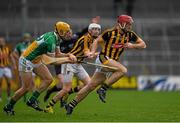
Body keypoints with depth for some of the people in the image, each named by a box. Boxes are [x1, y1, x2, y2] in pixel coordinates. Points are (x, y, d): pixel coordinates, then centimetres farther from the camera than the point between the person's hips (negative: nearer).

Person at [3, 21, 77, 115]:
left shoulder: (56, 38, 1)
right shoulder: (51, 40, -28)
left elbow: (58, 54, 7)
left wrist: (69, 55, -10)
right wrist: (68, 60, -17)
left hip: (36, 61, 9)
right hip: (26, 61, -9)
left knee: (48, 79, -2)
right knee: (26, 88, -5)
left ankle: (32, 100, 5)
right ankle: (8, 107, 13)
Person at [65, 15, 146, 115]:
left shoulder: (130, 34, 5)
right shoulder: (110, 32, -9)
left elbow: (143, 45, 9)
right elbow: (97, 41, 2)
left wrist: (132, 45, -9)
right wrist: (93, 52, -13)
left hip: (112, 61, 6)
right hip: (103, 58, -6)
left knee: (91, 86, 6)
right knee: (123, 70, -27)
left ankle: (71, 105, 12)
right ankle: (103, 89, -18)